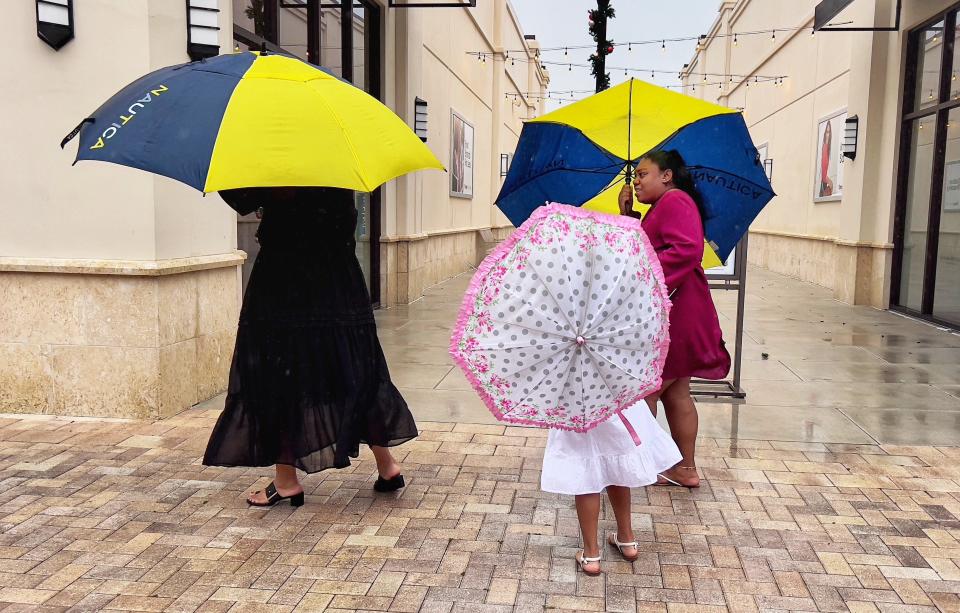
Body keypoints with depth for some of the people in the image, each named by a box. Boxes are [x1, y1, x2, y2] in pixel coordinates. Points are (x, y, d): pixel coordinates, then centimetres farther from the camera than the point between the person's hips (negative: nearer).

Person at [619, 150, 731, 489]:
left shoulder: (675, 200, -11)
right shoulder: (661, 207, 21)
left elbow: (687, 249, -26)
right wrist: (627, 214, 5)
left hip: (675, 314, -10)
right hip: (674, 316, 10)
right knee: (675, 394, 14)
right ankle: (686, 468, 22)